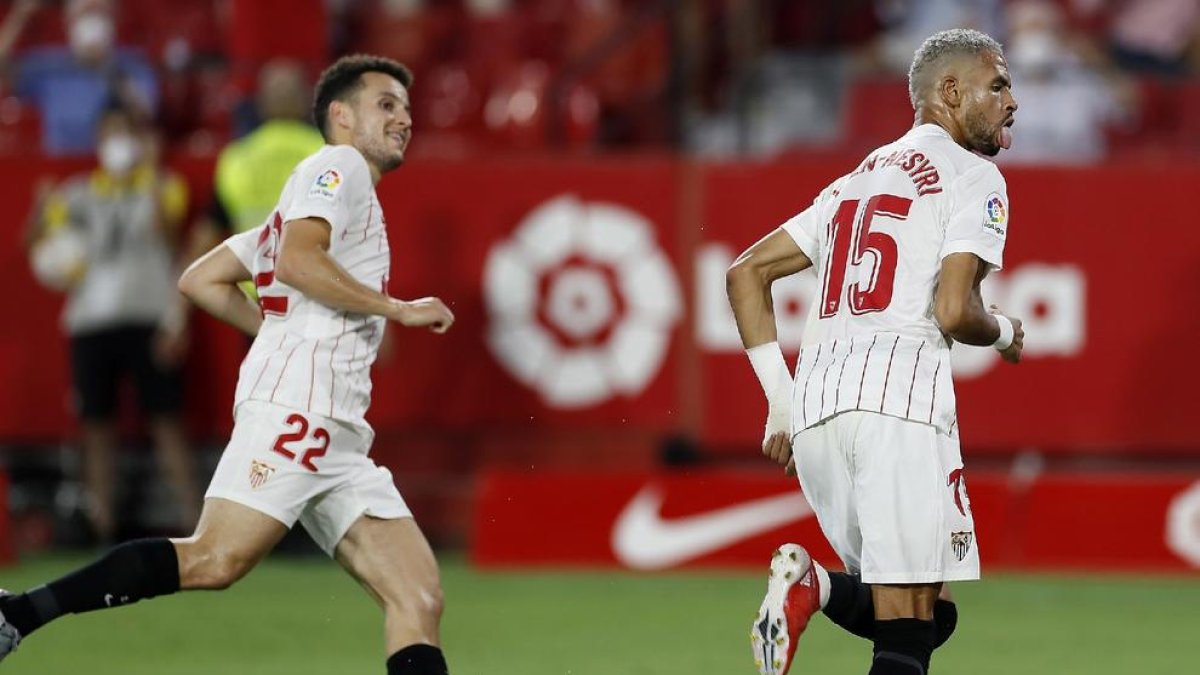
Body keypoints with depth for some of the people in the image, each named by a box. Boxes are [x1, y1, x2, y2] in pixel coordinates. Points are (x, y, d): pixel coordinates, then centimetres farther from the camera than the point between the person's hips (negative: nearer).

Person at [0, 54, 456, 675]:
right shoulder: (338, 166, 5)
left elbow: (201, 281, 29)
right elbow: (296, 262, -16)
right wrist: (397, 309, -10)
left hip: (338, 439, 10)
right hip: (294, 404, -10)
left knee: (420, 600, -4)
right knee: (216, 560, -23)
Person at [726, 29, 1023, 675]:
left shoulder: (856, 181, 26)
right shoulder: (973, 177, 4)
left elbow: (745, 274, 23)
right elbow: (954, 311, -9)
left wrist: (781, 400, 19)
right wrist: (1004, 333, 14)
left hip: (813, 403, 7)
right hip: (898, 393, -7)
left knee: (923, 615, 14)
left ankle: (814, 585, -13)